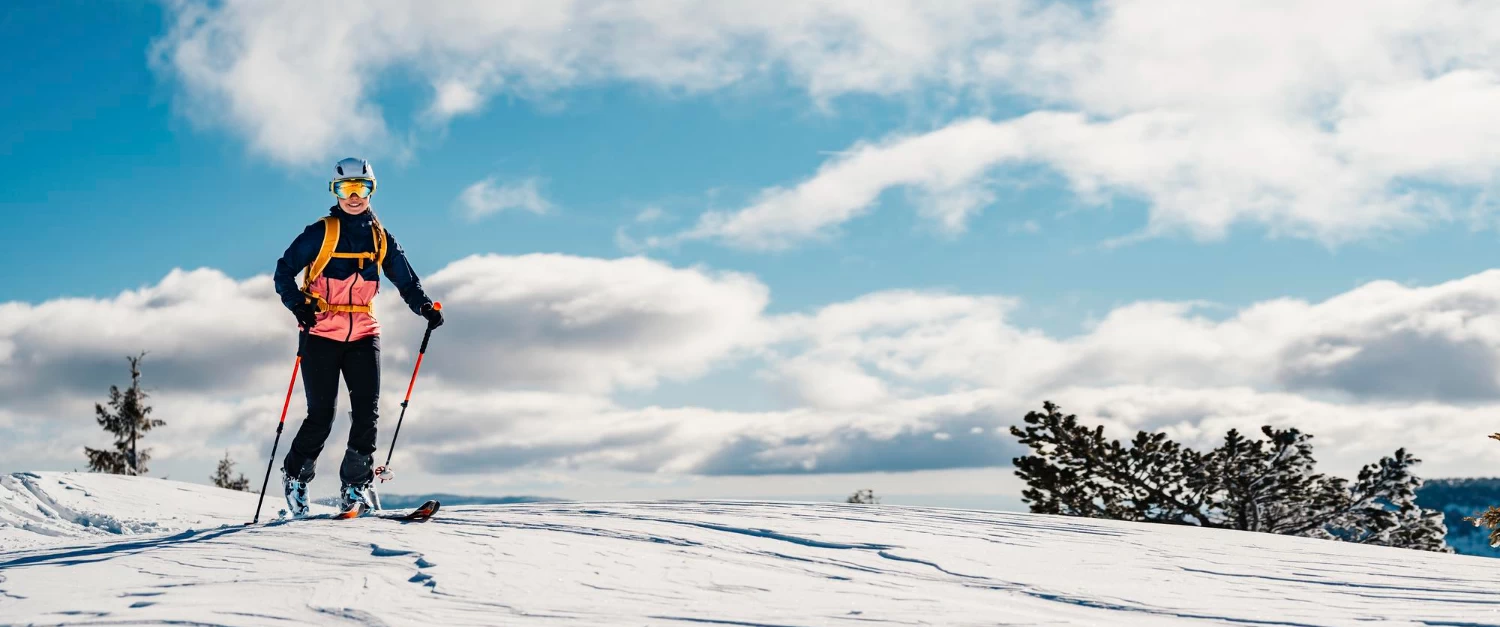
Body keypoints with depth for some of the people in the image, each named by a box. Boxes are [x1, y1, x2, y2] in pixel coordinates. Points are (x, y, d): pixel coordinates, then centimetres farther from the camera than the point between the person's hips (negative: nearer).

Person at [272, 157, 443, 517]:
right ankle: (295, 477, 17)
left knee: (367, 410, -8)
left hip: (363, 334, 3)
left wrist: (426, 307, -4)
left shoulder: (381, 238, 11)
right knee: (321, 414, -5)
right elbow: (284, 271, -1)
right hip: (321, 334, -3)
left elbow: (406, 280, 14)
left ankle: (355, 486, 1)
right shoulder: (321, 233, -1)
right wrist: (298, 305, -18)